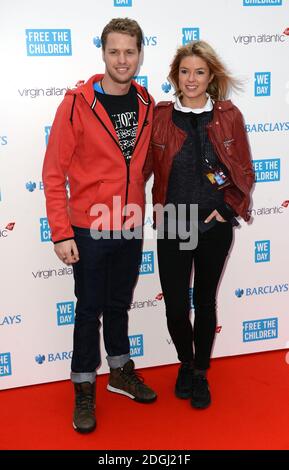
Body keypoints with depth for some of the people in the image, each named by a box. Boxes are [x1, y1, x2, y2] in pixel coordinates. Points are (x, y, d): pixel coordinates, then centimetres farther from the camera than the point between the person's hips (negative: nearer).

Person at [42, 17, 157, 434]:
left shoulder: (146, 104, 2)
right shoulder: (77, 103, -12)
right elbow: (54, 172, -12)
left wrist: (141, 205, 10)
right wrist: (61, 233, -15)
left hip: (131, 227, 4)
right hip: (90, 229, -4)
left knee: (119, 304, 19)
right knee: (90, 310, 7)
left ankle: (121, 372, 37)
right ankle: (84, 389, 23)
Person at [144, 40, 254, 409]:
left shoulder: (228, 116, -1)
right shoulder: (160, 115, -2)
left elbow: (244, 172, 4)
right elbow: (145, 168, 2)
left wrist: (226, 208, -5)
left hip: (214, 226, 0)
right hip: (172, 226, 0)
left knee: (205, 301, 13)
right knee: (175, 305, 2)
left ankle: (200, 373, 33)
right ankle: (186, 362, 33)